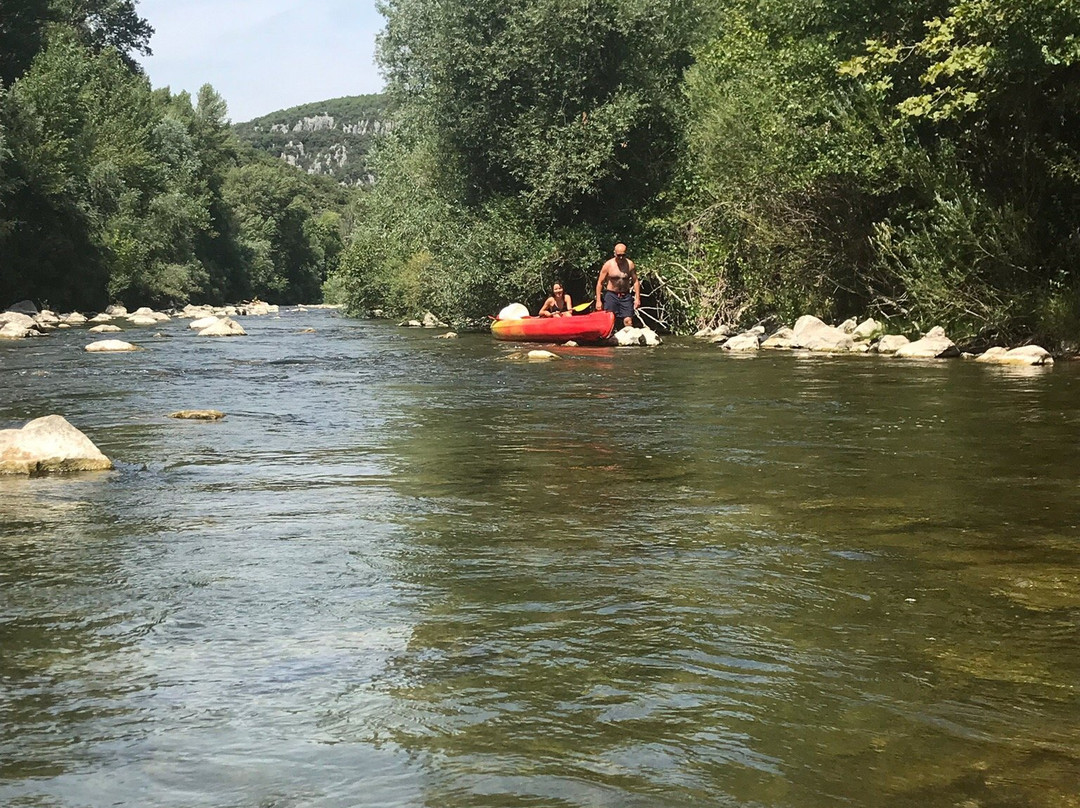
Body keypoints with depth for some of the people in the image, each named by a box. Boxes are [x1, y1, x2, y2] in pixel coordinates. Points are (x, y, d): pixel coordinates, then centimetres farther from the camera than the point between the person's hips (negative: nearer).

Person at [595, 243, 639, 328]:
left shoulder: (630, 264, 0)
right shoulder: (608, 265, -6)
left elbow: (635, 281, 6)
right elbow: (600, 283, -3)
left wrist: (637, 298, 0)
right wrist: (598, 301, -8)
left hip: (625, 296, 2)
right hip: (611, 295, -1)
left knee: (628, 321, -6)